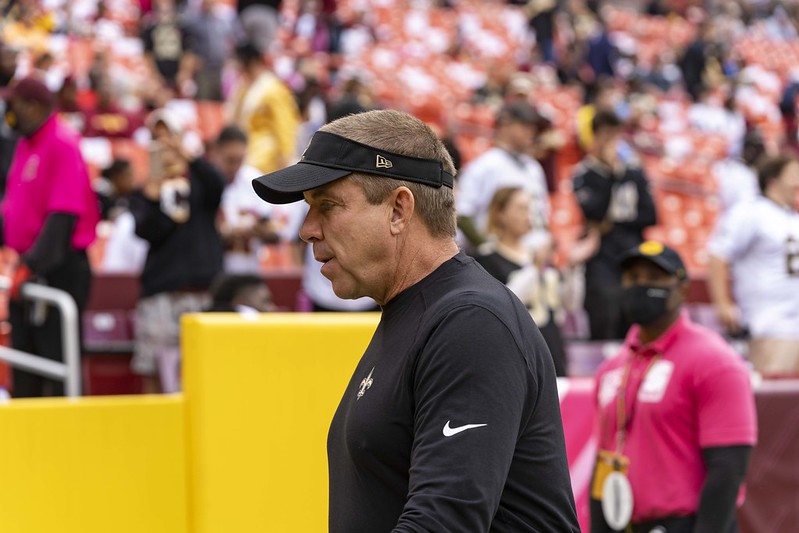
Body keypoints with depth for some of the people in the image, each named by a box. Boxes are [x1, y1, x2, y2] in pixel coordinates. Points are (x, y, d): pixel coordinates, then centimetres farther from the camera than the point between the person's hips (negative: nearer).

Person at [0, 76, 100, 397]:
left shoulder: (63, 145, -13)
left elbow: (64, 215, -20)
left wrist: (32, 264, -23)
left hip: (58, 270, -9)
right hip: (28, 270, 9)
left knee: (56, 357, -8)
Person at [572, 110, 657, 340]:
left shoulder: (634, 173, 14)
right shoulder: (584, 174, 2)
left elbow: (650, 216, 8)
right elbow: (592, 211, -12)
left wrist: (615, 220, -3)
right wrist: (613, 172, -10)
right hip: (601, 261, -4)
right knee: (604, 332, -11)